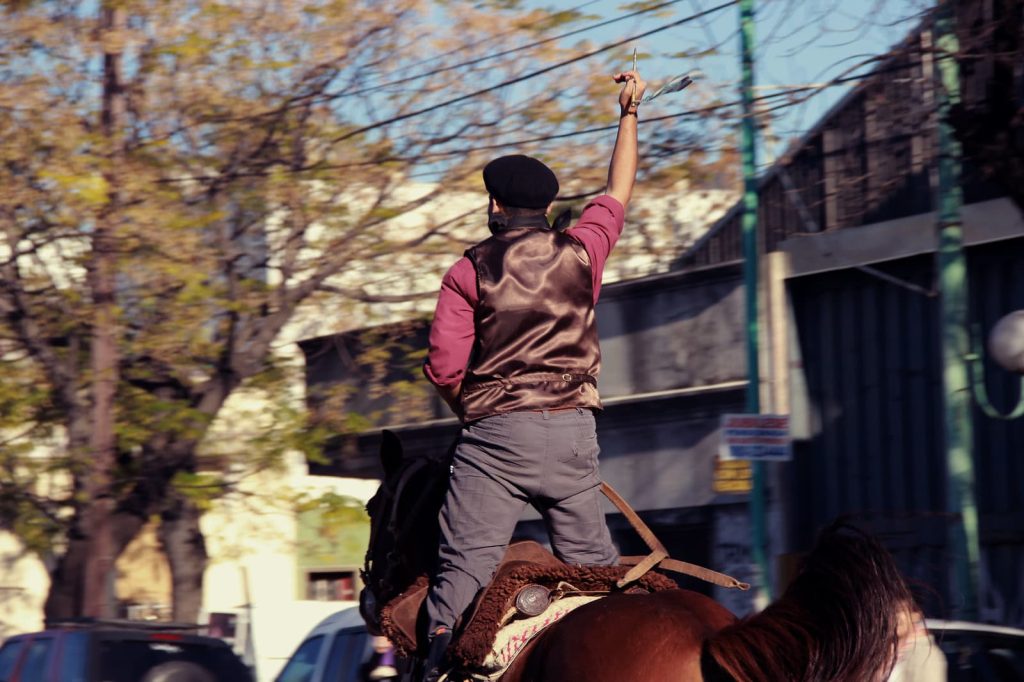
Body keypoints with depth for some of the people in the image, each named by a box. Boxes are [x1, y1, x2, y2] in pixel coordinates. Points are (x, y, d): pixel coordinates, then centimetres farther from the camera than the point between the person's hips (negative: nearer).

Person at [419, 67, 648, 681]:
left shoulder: (468, 273, 2)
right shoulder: (579, 253, 7)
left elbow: (445, 368, -5)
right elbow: (620, 191, 24)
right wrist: (630, 112, 34)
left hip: (493, 432, -2)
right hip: (572, 430, 2)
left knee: (467, 559, -7)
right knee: (591, 561, 8)